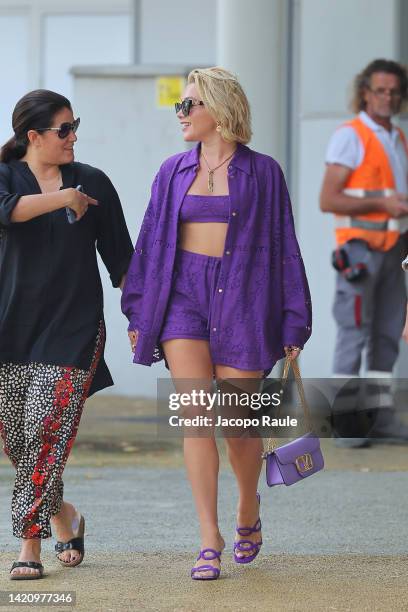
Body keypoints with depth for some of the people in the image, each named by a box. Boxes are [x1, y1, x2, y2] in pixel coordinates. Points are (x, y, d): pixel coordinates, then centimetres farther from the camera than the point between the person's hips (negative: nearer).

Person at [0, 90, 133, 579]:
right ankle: (62, 516, 27)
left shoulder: (92, 183, 8)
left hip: (73, 327, -1)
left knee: (47, 429, -12)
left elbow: (119, 257, 14)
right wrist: (60, 199, -23)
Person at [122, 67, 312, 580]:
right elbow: (150, 241, 15)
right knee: (196, 416, -10)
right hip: (183, 293, 2)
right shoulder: (174, 172, 10)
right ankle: (209, 540, -8)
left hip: (241, 297, -2)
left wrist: (292, 326, 0)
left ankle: (248, 511, 30)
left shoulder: (261, 172, 2)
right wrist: (137, 315, 11)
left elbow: (282, 246, 3)